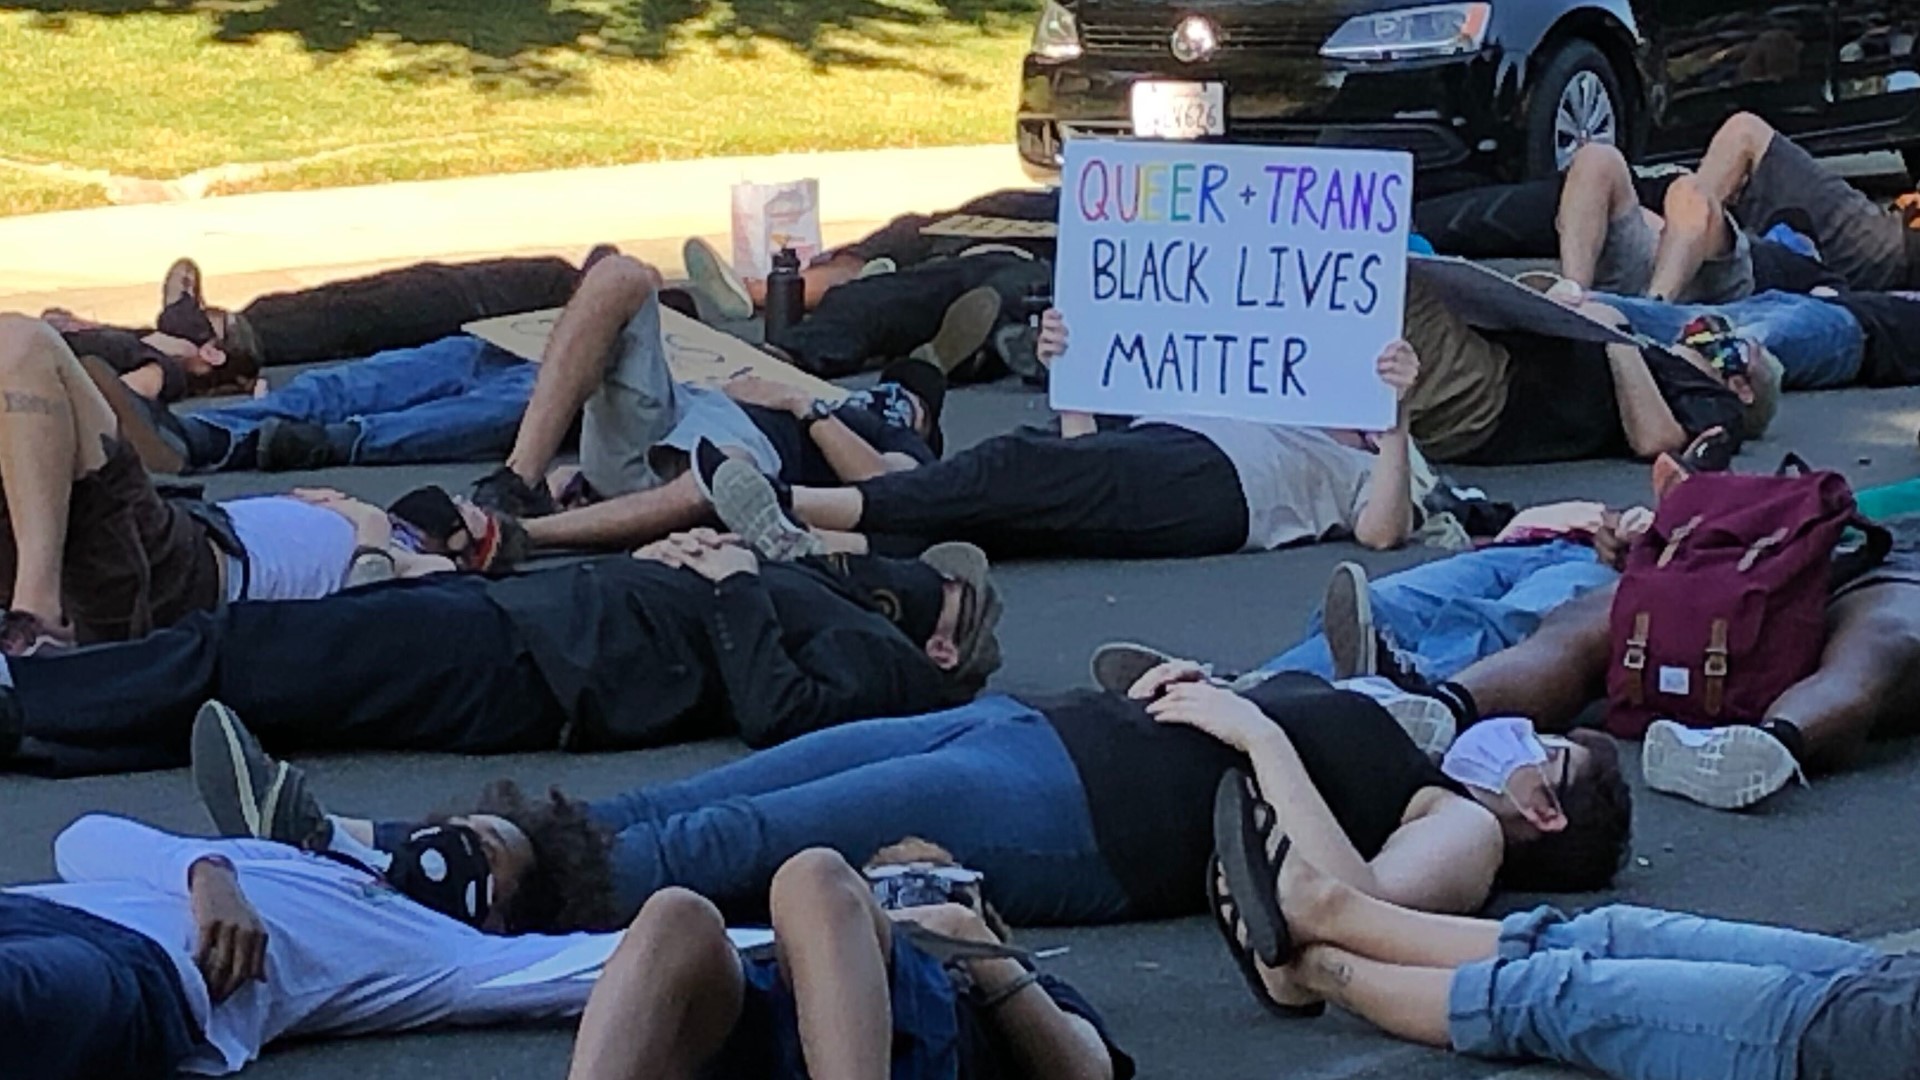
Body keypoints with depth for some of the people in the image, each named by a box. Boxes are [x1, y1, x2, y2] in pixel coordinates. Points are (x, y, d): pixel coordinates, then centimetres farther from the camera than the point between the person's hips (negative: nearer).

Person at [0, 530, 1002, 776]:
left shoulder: (880, 659, 2)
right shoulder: (811, 594, 28)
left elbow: (775, 711, -19)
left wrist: (737, 589, -9)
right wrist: (676, 559, 13)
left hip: (515, 668, -9)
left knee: (234, 659, -15)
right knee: (237, 642, -1)